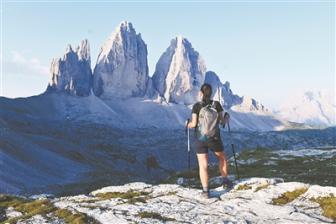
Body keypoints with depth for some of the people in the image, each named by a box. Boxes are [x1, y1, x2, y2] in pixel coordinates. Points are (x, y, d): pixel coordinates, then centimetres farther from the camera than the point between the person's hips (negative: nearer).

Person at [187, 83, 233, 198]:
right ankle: (225, 181, 30)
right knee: (222, 158, 27)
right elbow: (222, 121, 0)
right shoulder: (216, 104, -3)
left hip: (201, 139, -1)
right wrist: (227, 117, 23)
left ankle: (206, 191, -3)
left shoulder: (197, 106, -5)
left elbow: (194, 123, -7)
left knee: (203, 165, 3)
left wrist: (189, 125, 16)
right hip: (215, 138, 1)